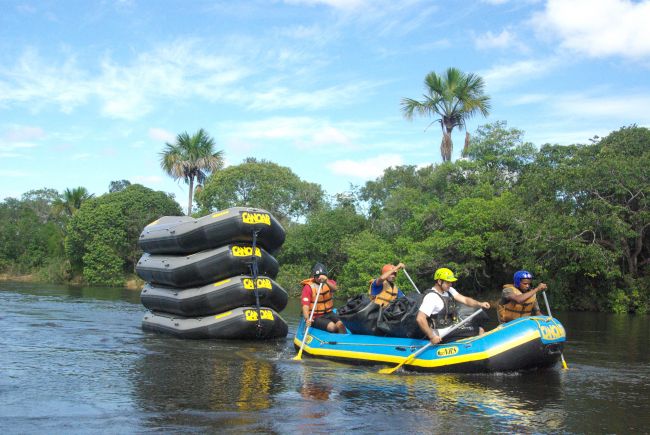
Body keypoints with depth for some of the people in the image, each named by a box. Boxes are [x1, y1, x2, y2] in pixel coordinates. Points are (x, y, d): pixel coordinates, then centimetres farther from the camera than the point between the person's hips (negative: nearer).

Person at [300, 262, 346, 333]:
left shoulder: (329, 282, 5)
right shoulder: (308, 287, -6)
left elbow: (334, 288, -22)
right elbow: (305, 305, -18)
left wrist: (326, 281, -43)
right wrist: (307, 319, -37)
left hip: (329, 313, 4)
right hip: (316, 317, -4)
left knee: (341, 325, -23)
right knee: (332, 327, -27)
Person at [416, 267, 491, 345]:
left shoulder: (449, 290, 6)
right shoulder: (431, 297, -23)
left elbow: (464, 300, 0)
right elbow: (420, 319, -31)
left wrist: (480, 304, -18)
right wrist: (432, 337, -28)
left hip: (452, 326, 9)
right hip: (441, 334, -9)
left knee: (480, 330, 7)